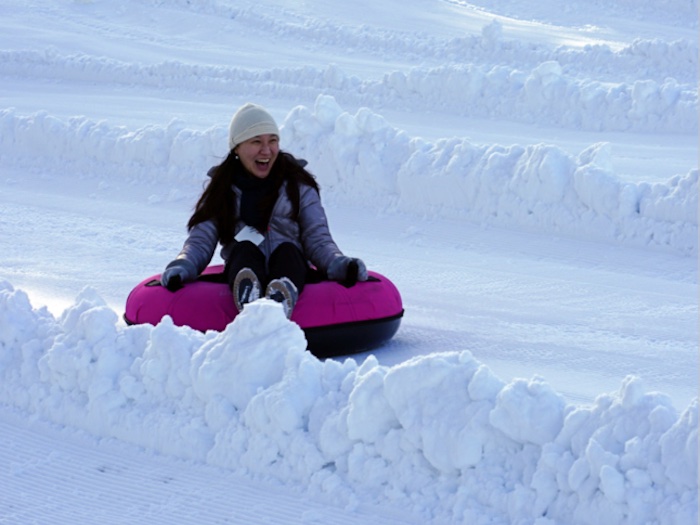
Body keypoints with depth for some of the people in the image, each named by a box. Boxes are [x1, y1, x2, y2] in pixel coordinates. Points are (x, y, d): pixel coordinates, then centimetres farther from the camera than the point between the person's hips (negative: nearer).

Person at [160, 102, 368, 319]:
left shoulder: (298, 185, 16)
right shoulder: (221, 189, 17)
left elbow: (317, 238, 8)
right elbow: (201, 239, 7)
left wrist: (338, 264, -15)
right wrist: (182, 267, -16)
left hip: (289, 268, 0)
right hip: (242, 269, 0)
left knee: (287, 250, -32)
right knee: (244, 248, -32)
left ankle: (281, 302, -69)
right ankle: (248, 301, -69)